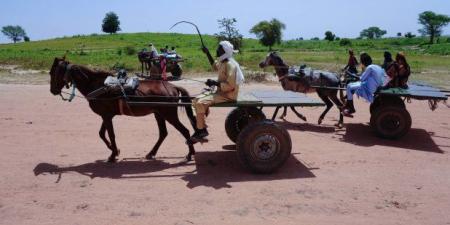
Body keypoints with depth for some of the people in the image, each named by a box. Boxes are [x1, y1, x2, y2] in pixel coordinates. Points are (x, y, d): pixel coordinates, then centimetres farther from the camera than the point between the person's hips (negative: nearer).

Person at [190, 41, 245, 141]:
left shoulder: (230, 64, -19)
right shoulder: (222, 62, 9)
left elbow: (230, 86, -25)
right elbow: (214, 66, 34)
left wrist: (215, 83, -23)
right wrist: (208, 54, 26)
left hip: (228, 95, -10)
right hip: (221, 92, 10)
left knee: (200, 103, -23)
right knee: (196, 100, 8)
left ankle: (200, 131, -10)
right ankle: (202, 128, 10)